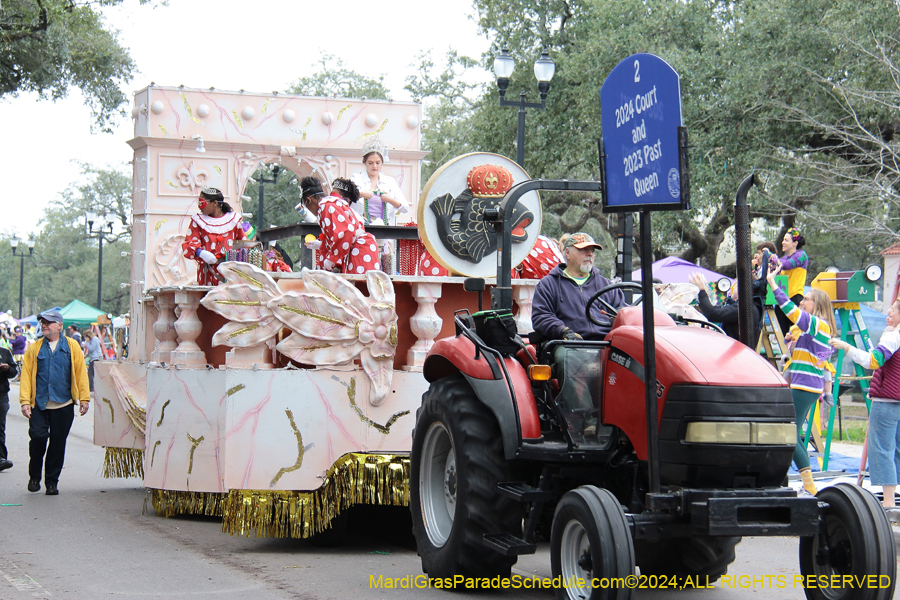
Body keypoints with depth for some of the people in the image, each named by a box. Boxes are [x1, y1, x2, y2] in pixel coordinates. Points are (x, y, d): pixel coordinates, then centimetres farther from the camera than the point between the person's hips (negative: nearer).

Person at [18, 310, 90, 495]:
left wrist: (84, 398, -1)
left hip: (63, 404, 0)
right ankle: (34, 476, 10)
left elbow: (80, 372, 4)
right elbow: (26, 374, 3)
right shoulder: (34, 348, 7)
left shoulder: (72, 346, 5)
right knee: (38, 436, -11)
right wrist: (25, 401, -6)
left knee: (58, 443, 5)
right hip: (39, 403, 0)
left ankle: (52, 482, 16)